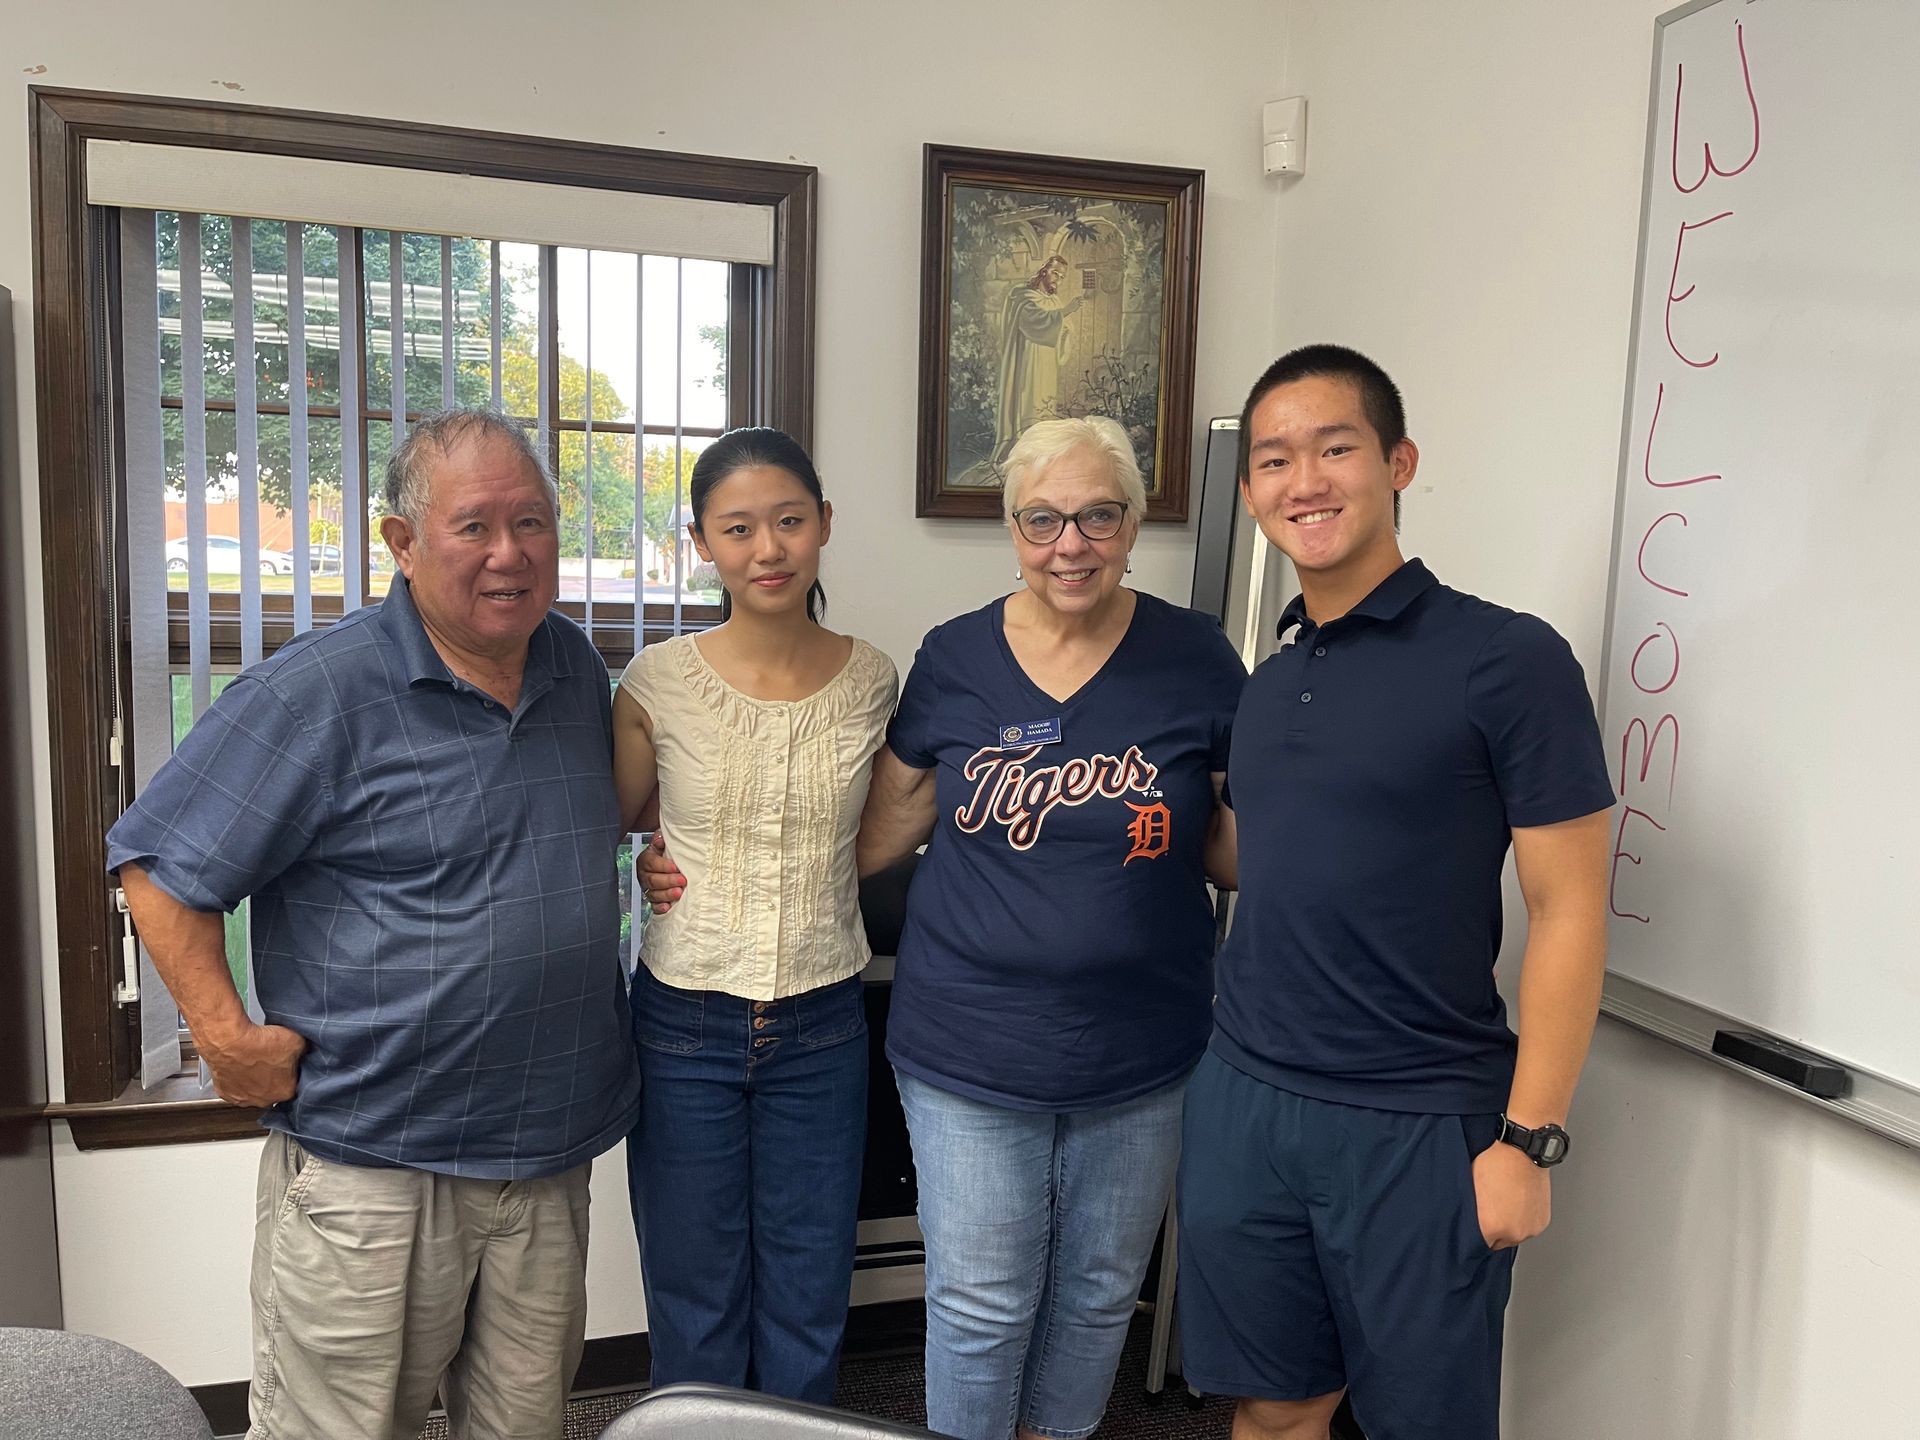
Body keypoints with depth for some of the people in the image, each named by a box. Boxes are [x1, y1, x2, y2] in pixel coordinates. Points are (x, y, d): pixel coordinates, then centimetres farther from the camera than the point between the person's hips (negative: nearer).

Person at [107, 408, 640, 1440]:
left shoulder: (575, 668, 6)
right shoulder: (321, 690, -14)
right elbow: (158, 863, -10)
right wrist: (226, 1038, -12)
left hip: (551, 1155, 6)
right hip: (370, 1163, -5)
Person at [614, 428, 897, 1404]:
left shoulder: (871, 681, -4)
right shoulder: (658, 682, -10)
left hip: (822, 1028, 2)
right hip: (686, 1024, -1)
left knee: (808, 1309, 17)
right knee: (695, 1305, 16)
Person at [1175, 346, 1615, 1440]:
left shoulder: (1507, 659, -10)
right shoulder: (1270, 681, 9)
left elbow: (1568, 910, -10)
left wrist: (1529, 1139, -12)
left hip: (1419, 1129, -5)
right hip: (1244, 1101, 5)